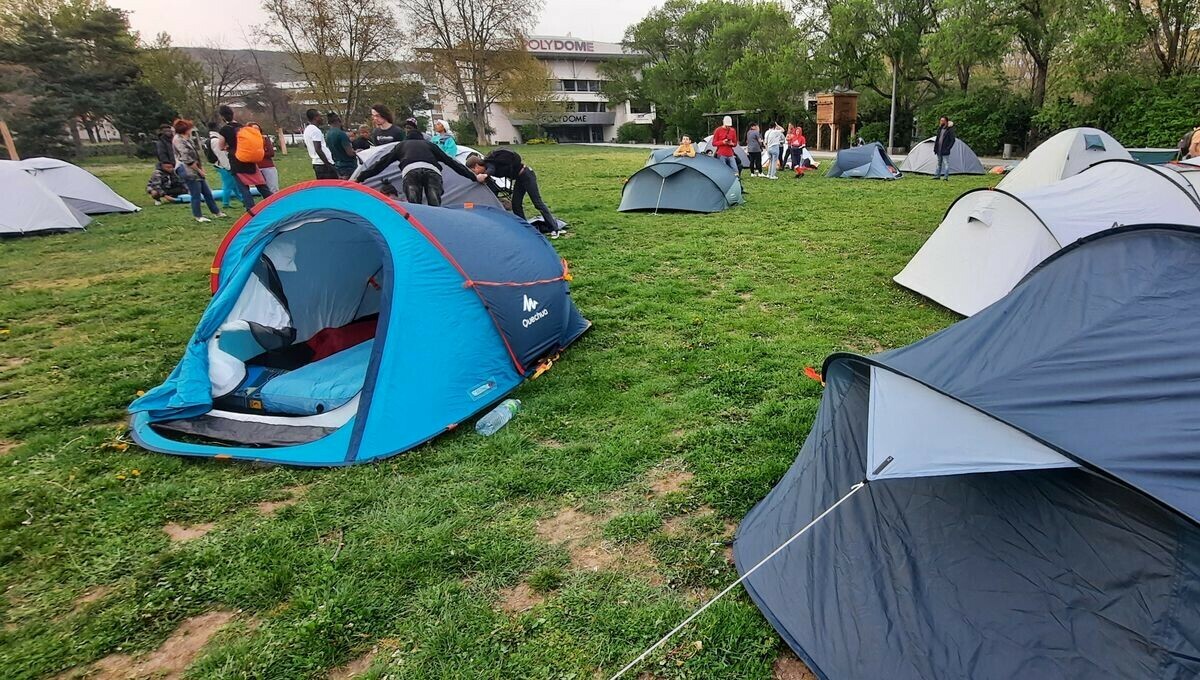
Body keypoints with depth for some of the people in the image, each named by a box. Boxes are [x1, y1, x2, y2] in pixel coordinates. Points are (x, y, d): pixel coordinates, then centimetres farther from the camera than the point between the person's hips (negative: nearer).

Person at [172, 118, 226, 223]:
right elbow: (186, 159, -17)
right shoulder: (178, 140, -13)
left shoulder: (187, 139, 13)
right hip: (190, 172, -9)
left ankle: (216, 211, 23)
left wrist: (200, 167, 7)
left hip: (196, 170, 9)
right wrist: (199, 170, -11)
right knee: (196, 195, -2)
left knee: (207, 192, 14)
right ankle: (198, 216, 8)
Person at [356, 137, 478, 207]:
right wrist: (474, 177, 42)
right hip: (433, 171, 1)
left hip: (410, 171, -1)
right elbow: (451, 162, 38)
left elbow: (381, 163, 31)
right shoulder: (430, 145, 39)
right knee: (435, 208, -3)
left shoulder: (400, 146, 36)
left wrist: (360, 178, 35)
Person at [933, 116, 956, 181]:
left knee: (946, 163, -5)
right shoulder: (940, 129, 12)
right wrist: (935, 148, 11)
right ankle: (937, 175, 23)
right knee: (939, 163, 15)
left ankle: (946, 177, -6)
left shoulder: (949, 130, -9)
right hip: (939, 150, 7)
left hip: (945, 151, -7)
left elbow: (952, 140, -10)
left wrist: (948, 148, -15)